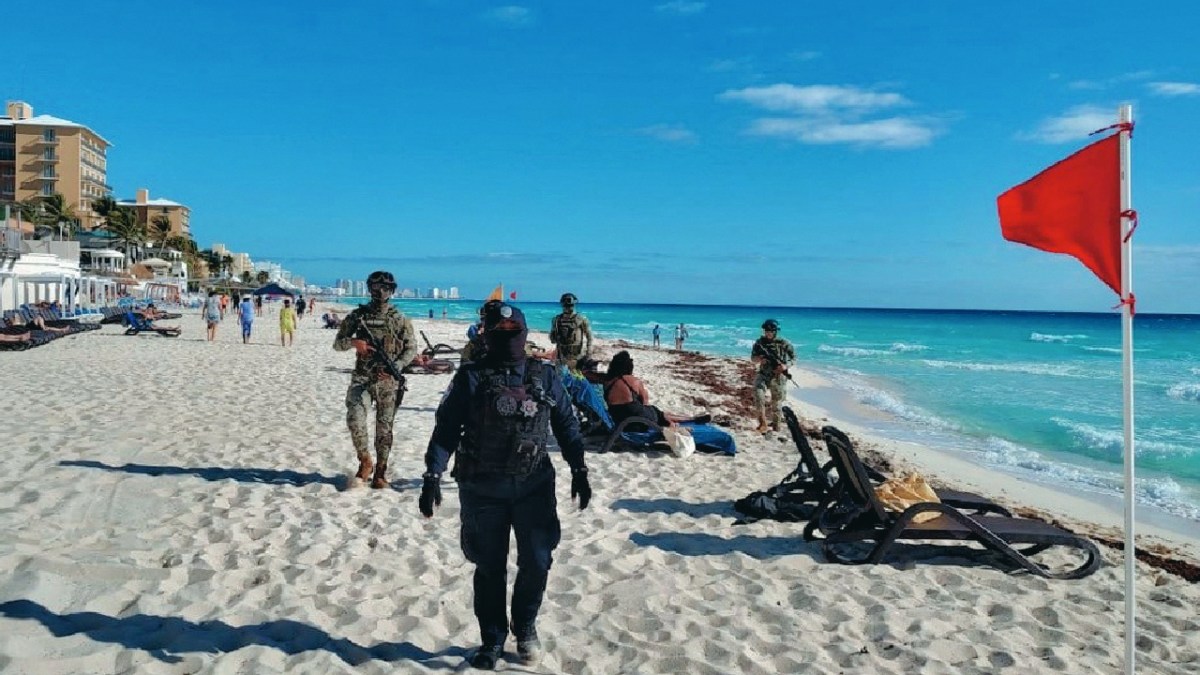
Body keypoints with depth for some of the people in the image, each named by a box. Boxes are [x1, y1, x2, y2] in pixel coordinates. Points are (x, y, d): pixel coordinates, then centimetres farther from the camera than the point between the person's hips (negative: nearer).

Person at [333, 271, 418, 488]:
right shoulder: (357, 315, 6)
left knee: (384, 426, 4)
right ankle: (365, 461, 5)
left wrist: (396, 367, -14)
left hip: (389, 381, -1)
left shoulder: (400, 320, 3)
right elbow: (337, 343, 8)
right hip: (362, 378, 1)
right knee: (355, 418, -15)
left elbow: (411, 348, 2)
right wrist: (353, 342, -14)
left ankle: (380, 472, 16)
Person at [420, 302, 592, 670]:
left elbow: (567, 424, 10)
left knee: (537, 561, 4)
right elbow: (446, 429, -5)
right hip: (482, 488, -1)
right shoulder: (471, 378, -3)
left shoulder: (546, 376, 4)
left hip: (534, 485, 2)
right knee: (489, 566, 8)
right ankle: (492, 639, 26)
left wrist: (579, 471, 5)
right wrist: (432, 477, -12)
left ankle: (525, 626, 30)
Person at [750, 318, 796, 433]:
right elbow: (753, 358, 5)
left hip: (778, 377, -1)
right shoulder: (759, 342, -1)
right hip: (763, 375, 1)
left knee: (777, 403, 8)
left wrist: (786, 365, -18)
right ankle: (763, 423, -22)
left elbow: (793, 357, 1)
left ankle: (775, 427, 25)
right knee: (759, 394, -25)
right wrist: (759, 359, -18)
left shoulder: (783, 343, -7)